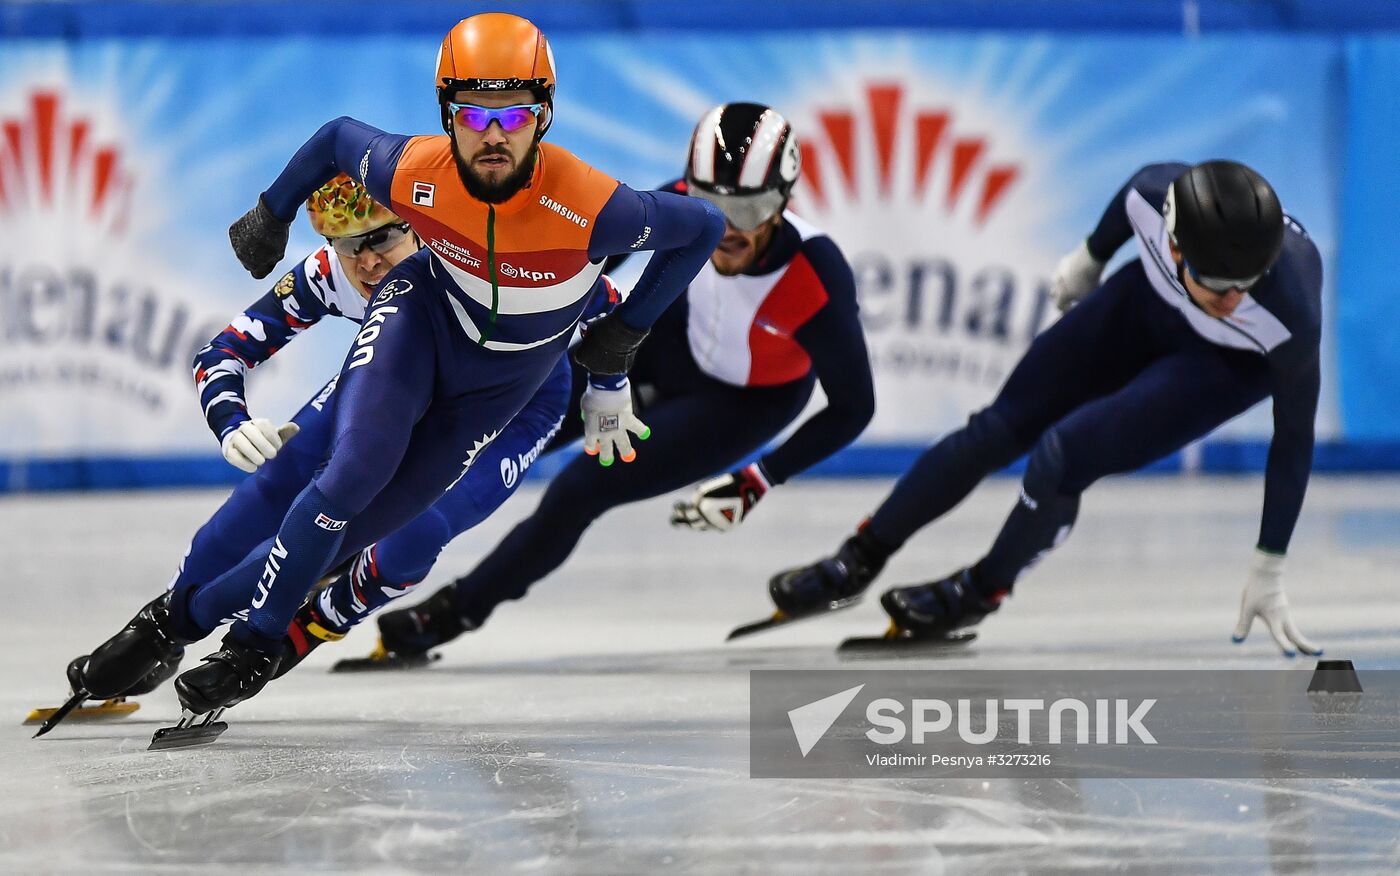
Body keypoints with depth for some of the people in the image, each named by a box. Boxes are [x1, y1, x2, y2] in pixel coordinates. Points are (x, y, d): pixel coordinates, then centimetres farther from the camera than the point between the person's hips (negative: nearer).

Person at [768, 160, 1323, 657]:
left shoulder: (1293, 317, -42)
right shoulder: (1156, 196, -36)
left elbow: (1294, 440, -25)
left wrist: (1269, 572, -19)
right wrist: (1090, 258, 12)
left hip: (1234, 365, -3)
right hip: (1147, 301, 3)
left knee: (1066, 454, -19)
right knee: (1002, 427, 2)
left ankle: (981, 592, 9)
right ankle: (858, 561, 22)